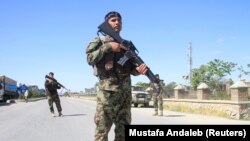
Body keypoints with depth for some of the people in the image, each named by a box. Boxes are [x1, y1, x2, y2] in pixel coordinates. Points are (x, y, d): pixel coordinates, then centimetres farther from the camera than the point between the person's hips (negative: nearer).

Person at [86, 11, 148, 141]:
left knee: (124, 128, 8)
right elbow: (90, 59, -11)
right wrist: (109, 46, -14)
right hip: (107, 90, -4)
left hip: (125, 91, 5)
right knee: (102, 128, -5)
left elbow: (132, 69, 14)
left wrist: (139, 69, -9)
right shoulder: (99, 41, 7)